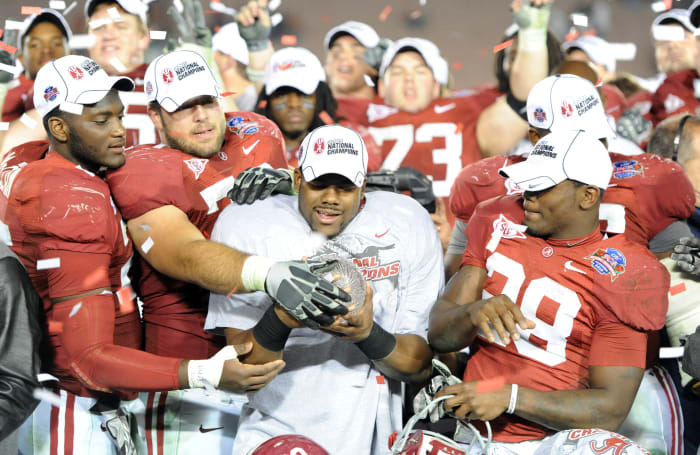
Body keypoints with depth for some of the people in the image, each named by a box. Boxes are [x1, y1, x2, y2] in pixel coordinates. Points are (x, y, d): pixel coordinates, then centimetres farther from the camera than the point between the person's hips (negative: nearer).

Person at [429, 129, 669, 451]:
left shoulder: (617, 278, -12)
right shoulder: (500, 228, 4)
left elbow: (611, 410, -15)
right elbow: (438, 334, 1)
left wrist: (510, 397, -21)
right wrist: (476, 313, -22)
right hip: (472, 436, 4)